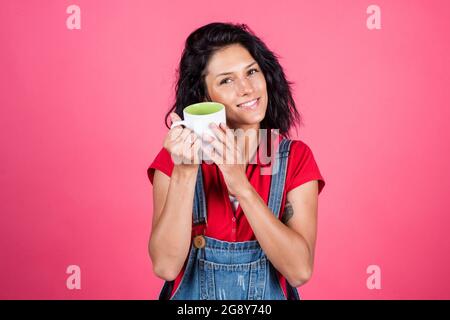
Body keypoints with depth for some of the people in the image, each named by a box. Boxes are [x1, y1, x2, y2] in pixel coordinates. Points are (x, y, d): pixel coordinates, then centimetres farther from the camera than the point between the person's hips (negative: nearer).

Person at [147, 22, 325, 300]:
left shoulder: (295, 158, -6)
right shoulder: (174, 157, -5)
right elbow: (165, 266, -14)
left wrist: (240, 186, -23)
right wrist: (184, 172, -22)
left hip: (272, 294, 1)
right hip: (190, 294, 0)